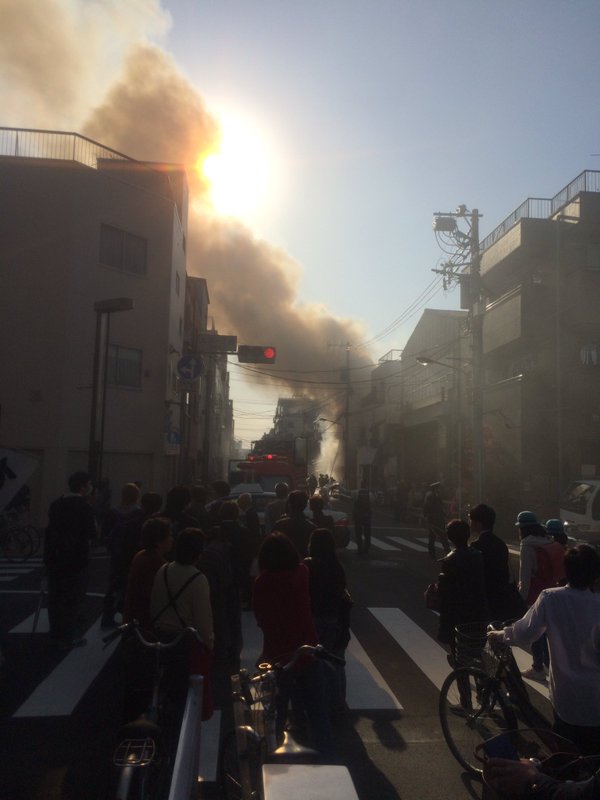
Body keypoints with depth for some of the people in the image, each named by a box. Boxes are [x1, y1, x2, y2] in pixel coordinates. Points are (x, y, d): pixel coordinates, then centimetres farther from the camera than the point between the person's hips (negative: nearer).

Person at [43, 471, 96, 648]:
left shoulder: (56, 504, 6)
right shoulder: (85, 507, -14)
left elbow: (51, 529, 10)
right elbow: (90, 533, -15)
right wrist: (94, 527, 6)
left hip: (54, 557, 7)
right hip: (75, 558, -6)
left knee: (55, 597, 14)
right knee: (72, 598, 2)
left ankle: (56, 634, 25)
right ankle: (67, 637, 5)